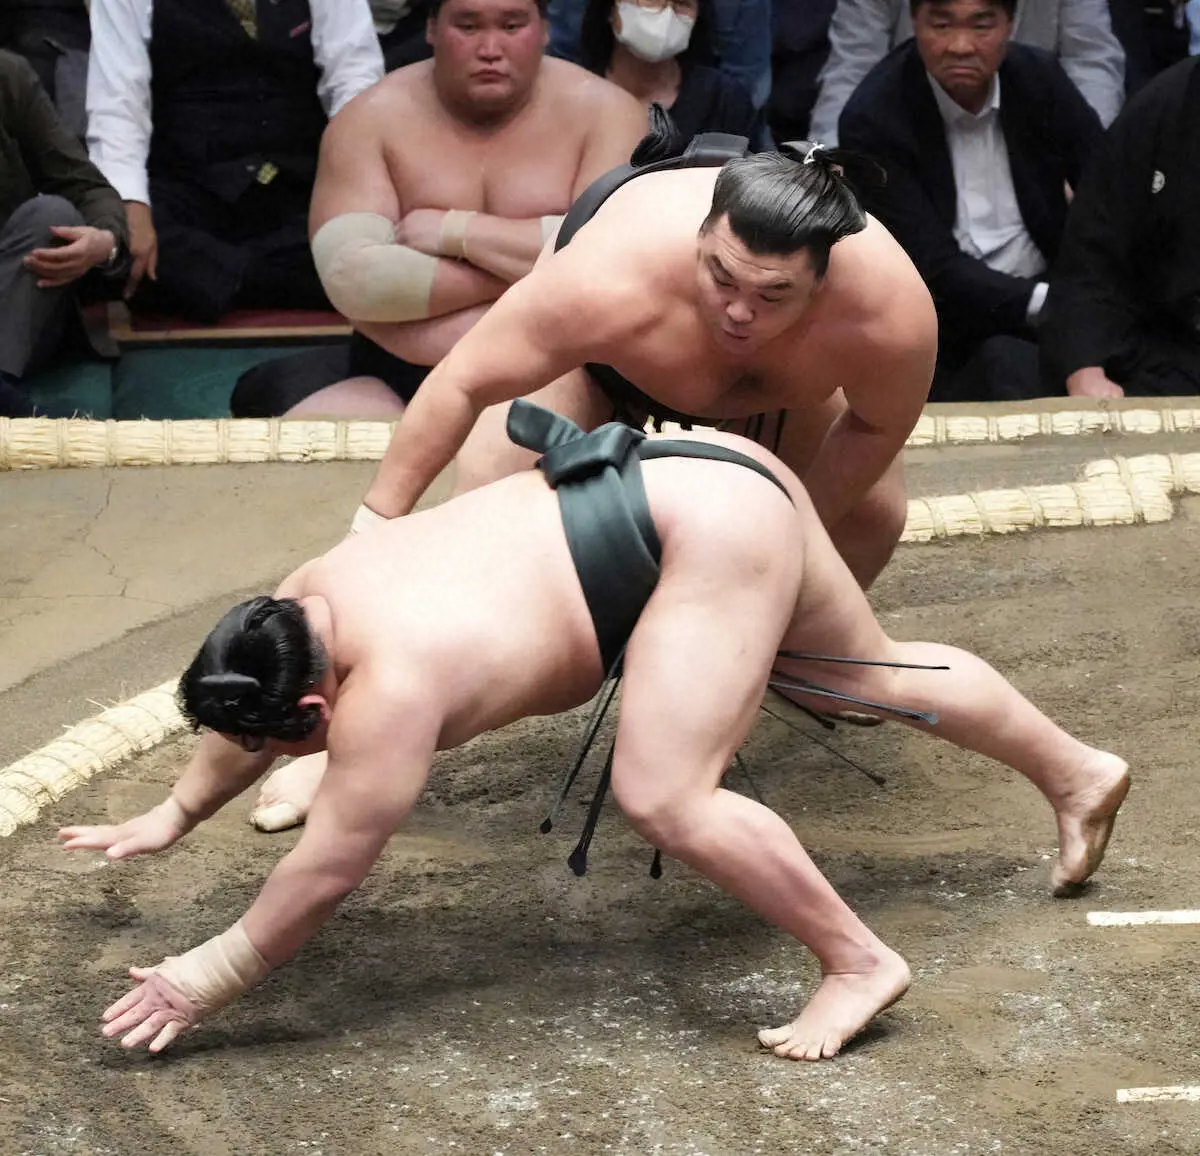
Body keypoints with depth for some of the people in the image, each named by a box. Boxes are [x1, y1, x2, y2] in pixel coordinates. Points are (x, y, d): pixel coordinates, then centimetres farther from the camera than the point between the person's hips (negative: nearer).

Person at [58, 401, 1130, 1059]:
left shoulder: (391, 685, -23)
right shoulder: (308, 604, 2)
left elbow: (326, 869, -18)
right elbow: (247, 713, 23)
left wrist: (209, 978, -10)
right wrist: (175, 814, 32)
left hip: (707, 532, -10)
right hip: (709, 482, 10)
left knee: (664, 797, -16)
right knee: (874, 673, 24)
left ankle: (859, 963, -4)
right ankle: (1080, 772, 42)